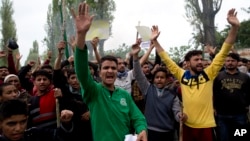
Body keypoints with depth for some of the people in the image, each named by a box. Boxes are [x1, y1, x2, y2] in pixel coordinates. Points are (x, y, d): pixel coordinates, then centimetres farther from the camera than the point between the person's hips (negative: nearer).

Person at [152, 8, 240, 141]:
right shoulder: (182, 75, 1)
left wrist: (234, 27, -16)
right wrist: (155, 41, 1)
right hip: (187, 125, 2)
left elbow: (223, 53, -8)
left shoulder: (209, 73, -2)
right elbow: (166, 59, 5)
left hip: (206, 125, -1)